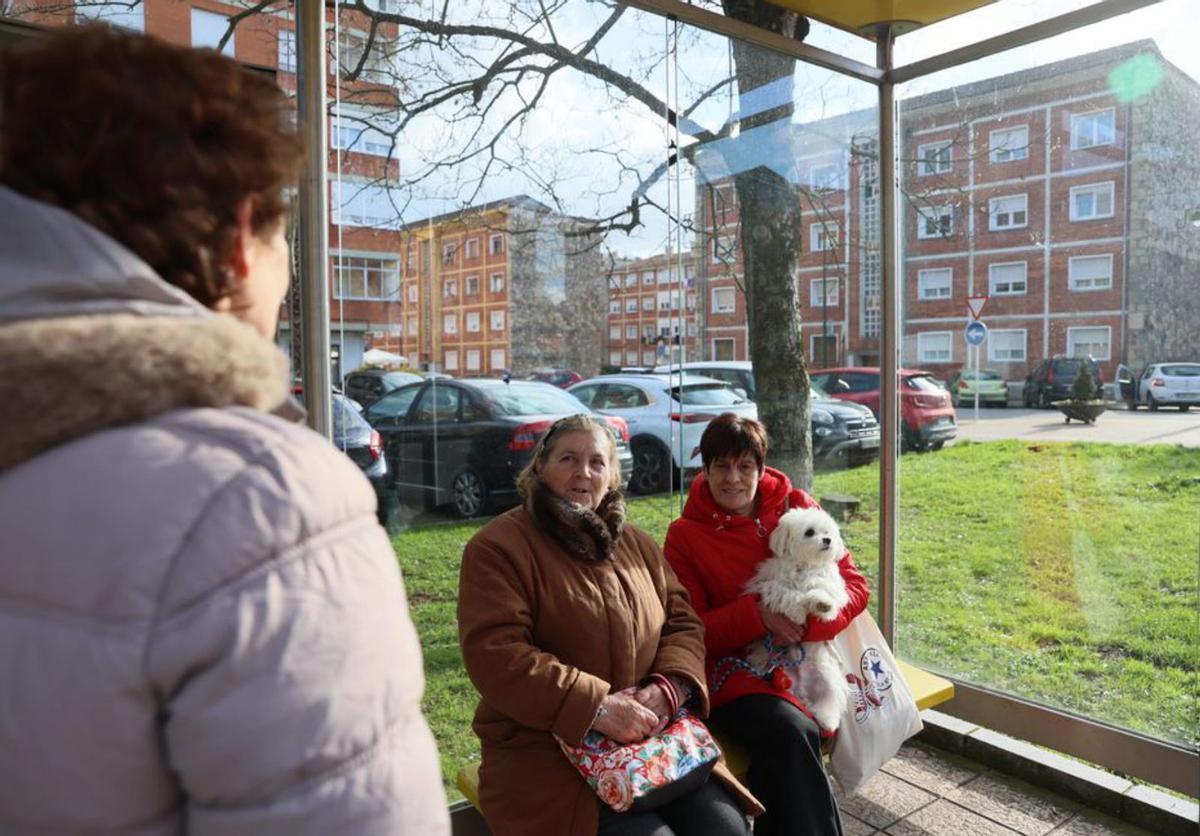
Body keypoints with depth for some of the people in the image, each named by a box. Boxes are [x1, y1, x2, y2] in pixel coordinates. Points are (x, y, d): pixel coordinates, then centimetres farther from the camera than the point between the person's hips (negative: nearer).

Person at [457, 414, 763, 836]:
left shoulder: (635, 543, 14)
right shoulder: (498, 547, -7)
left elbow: (682, 621, 12)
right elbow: (495, 654, -17)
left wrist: (668, 686, -9)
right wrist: (595, 708, -21)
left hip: (651, 736, 6)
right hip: (549, 748, -5)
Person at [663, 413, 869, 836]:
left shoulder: (796, 506, 3)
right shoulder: (684, 535, -2)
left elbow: (853, 583, 3)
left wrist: (806, 625, -16)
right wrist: (757, 615, -18)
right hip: (733, 666, -1)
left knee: (781, 753, -27)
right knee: (791, 734, -29)